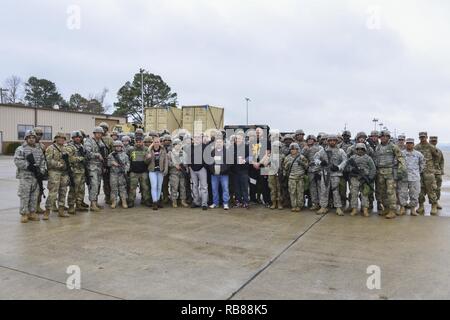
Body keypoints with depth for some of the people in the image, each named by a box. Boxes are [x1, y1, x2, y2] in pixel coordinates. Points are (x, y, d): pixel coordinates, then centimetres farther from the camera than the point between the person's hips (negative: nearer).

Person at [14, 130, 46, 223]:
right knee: (24, 196, -3)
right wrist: (28, 165, -20)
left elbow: (42, 162, 14)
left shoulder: (39, 150, 15)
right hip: (25, 176, -5)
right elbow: (17, 161, -12)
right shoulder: (21, 149, -1)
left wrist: (41, 172, 1)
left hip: (36, 176, 5)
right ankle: (24, 214, 5)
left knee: (34, 196, 8)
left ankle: (32, 213, 17)